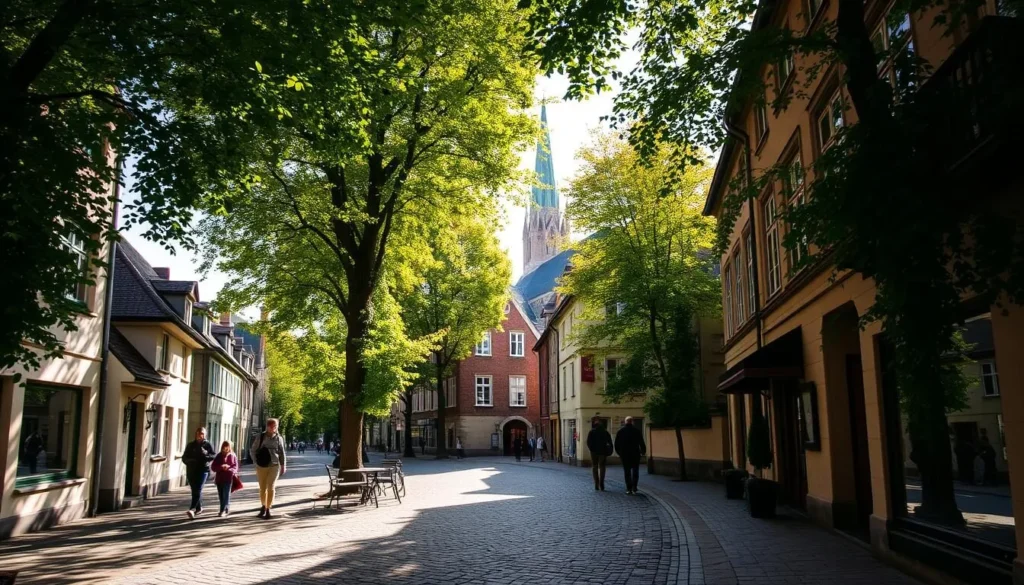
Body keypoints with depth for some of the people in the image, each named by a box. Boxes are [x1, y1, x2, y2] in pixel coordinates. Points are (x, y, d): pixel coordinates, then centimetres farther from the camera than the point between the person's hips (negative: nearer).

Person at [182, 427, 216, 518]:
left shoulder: (207, 444, 4)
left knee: (198, 490, -15)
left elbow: (214, 455, -3)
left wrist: (205, 456, -22)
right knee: (194, 490, 9)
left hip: (203, 470, -4)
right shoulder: (190, 445, 13)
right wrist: (191, 460, -11)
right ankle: (199, 508, 25)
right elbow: (184, 458, 10)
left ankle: (192, 509, -21)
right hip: (191, 470, 4)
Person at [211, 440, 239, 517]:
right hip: (219, 478, 4)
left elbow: (235, 467, -2)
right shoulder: (218, 456, 9)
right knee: (221, 495, 9)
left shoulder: (232, 456, 2)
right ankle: (227, 509, 20)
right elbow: (214, 467, 2)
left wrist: (229, 468, -21)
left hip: (228, 478, -4)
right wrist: (221, 467, -16)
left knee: (226, 495, -8)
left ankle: (223, 510, -9)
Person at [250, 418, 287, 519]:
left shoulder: (279, 438, 1)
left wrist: (283, 466, 7)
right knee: (262, 488, 10)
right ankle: (263, 506, 32)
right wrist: (257, 461, -3)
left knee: (271, 487, -8)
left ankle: (268, 509, -2)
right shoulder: (261, 436, -1)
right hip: (261, 466, 1)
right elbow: (253, 450, 5)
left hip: (274, 466, -1)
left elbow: (282, 452, 7)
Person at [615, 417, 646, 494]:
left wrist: (619, 453, 17)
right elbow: (641, 442, -4)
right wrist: (643, 452, 8)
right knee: (635, 471, 8)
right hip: (635, 454, -1)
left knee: (627, 472, 7)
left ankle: (629, 489, 1)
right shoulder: (637, 431, -3)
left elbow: (616, 444, 6)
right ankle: (634, 488, -4)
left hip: (624, 454, 1)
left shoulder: (620, 431, 3)